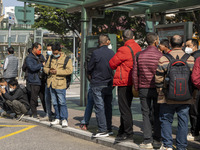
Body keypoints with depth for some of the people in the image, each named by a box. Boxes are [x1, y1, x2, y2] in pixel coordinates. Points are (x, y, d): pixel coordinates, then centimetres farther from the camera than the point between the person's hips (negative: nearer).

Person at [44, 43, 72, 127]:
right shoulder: (51, 58, 12)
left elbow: (69, 70, -17)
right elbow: (45, 67, 19)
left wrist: (57, 71, -20)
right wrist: (49, 70, -5)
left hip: (60, 84, -6)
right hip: (51, 83, 6)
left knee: (62, 102, -6)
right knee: (54, 103, 12)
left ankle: (64, 119, 2)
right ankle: (58, 119, 22)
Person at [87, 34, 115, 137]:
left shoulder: (96, 53, -12)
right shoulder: (112, 53, 0)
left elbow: (89, 68, -4)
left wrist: (91, 75, 16)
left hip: (97, 84, -5)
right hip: (109, 83, 5)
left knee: (99, 106, -3)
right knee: (108, 106, 14)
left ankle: (103, 130, -6)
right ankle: (109, 128, 21)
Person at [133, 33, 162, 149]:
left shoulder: (139, 55, 3)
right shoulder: (160, 56, -7)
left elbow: (135, 74, 4)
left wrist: (137, 88, 13)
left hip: (143, 88, 2)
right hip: (157, 89, -2)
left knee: (146, 114, 6)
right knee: (157, 114, 8)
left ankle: (147, 141, 4)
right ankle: (157, 140, 11)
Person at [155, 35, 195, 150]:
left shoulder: (164, 59, -8)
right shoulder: (190, 59, -3)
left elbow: (158, 79, -5)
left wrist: (160, 92, 9)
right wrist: (192, 94, 15)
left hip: (168, 99, -1)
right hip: (186, 99, 1)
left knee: (166, 120, 12)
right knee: (183, 121, 11)